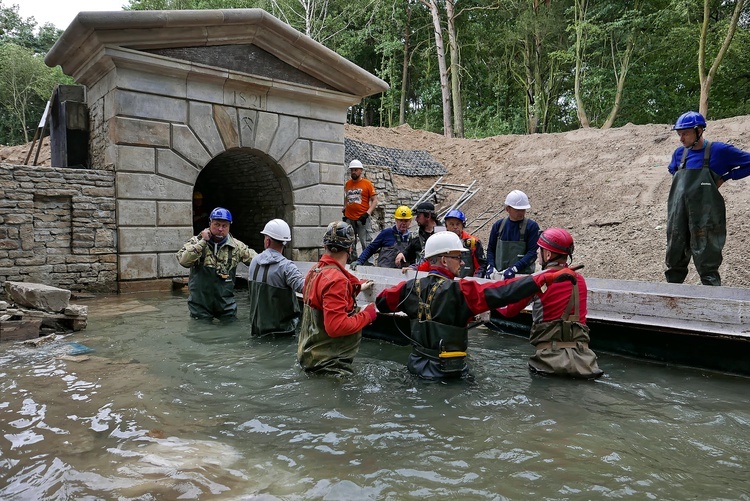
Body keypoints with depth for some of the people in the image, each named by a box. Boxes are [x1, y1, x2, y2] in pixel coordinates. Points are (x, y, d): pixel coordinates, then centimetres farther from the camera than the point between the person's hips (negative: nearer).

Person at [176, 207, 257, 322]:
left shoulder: (236, 246, 1)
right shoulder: (196, 242, -2)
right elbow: (183, 261, -19)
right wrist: (202, 242, -19)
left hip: (226, 303, 1)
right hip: (200, 304, -1)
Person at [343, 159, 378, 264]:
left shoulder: (367, 183, 0)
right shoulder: (347, 184, 13)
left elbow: (374, 200, -2)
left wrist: (367, 213, -12)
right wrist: (344, 211, 16)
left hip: (363, 219, -5)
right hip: (349, 219, 5)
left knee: (366, 243, -5)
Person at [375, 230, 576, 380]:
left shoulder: (412, 287, -3)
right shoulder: (459, 291, -21)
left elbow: (381, 302, 11)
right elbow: (503, 291, -27)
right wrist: (547, 277, -26)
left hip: (416, 366, 6)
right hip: (446, 372, -6)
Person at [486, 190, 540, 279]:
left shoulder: (532, 226, -2)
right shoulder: (499, 225, 9)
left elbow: (532, 253, -9)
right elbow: (491, 249, 14)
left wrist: (514, 269, -18)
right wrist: (491, 266, -3)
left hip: (523, 275, -3)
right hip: (499, 275, 3)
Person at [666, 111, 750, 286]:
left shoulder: (719, 150, -4)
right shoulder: (679, 153, 11)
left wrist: (724, 178, -1)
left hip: (704, 219, -5)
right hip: (678, 217, 5)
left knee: (707, 265, -2)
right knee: (675, 262, 13)